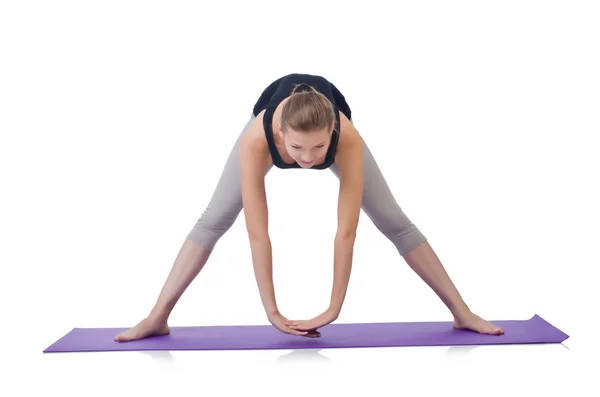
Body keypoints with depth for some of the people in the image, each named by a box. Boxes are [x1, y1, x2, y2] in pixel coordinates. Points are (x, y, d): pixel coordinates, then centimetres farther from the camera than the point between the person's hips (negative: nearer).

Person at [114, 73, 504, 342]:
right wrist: (272, 311, -36)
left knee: (394, 221, -3)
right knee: (213, 221, -7)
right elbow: (258, 234, -40)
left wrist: (334, 309, -35)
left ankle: (461, 311, 8)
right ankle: (158, 317, 1)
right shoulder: (257, 140, -45)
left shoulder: (348, 139, -45)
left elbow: (346, 232, -39)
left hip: (330, 123, 0)